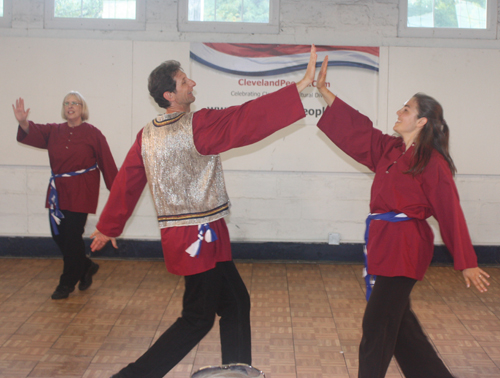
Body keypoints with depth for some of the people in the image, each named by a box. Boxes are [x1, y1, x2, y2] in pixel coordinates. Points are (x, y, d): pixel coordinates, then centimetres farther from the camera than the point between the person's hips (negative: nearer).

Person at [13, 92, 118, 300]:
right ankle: (86, 267, 30)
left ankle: (67, 283, 13)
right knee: (58, 234, 5)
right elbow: (33, 133, -8)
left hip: (81, 192, -5)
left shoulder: (92, 133, -2)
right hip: (58, 190, 5)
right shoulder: (54, 131, 9)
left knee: (72, 236, -4)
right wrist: (23, 123, -31)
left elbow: (107, 164, -2)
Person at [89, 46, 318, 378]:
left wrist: (109, 227, 23)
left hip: (177, 235, 8)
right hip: (199, 238, -8)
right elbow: (249, 119, -23)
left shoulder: (147, 135, 5)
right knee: (198, 320, 1)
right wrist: (302, 85, -21)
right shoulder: (196, 125, -17)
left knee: (236, 302, 18)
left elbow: (127, 182, 11)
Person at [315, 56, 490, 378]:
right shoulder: (389, 149, 8)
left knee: (377, 326, -3)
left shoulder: (433, 163, -12)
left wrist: (467, 263, -8)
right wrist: (324, 91, 7)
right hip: (387, 242, 8)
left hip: (405, 248, -8)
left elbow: (450, 213, -11)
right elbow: (356, 128, 12)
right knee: (398, 321, 17)